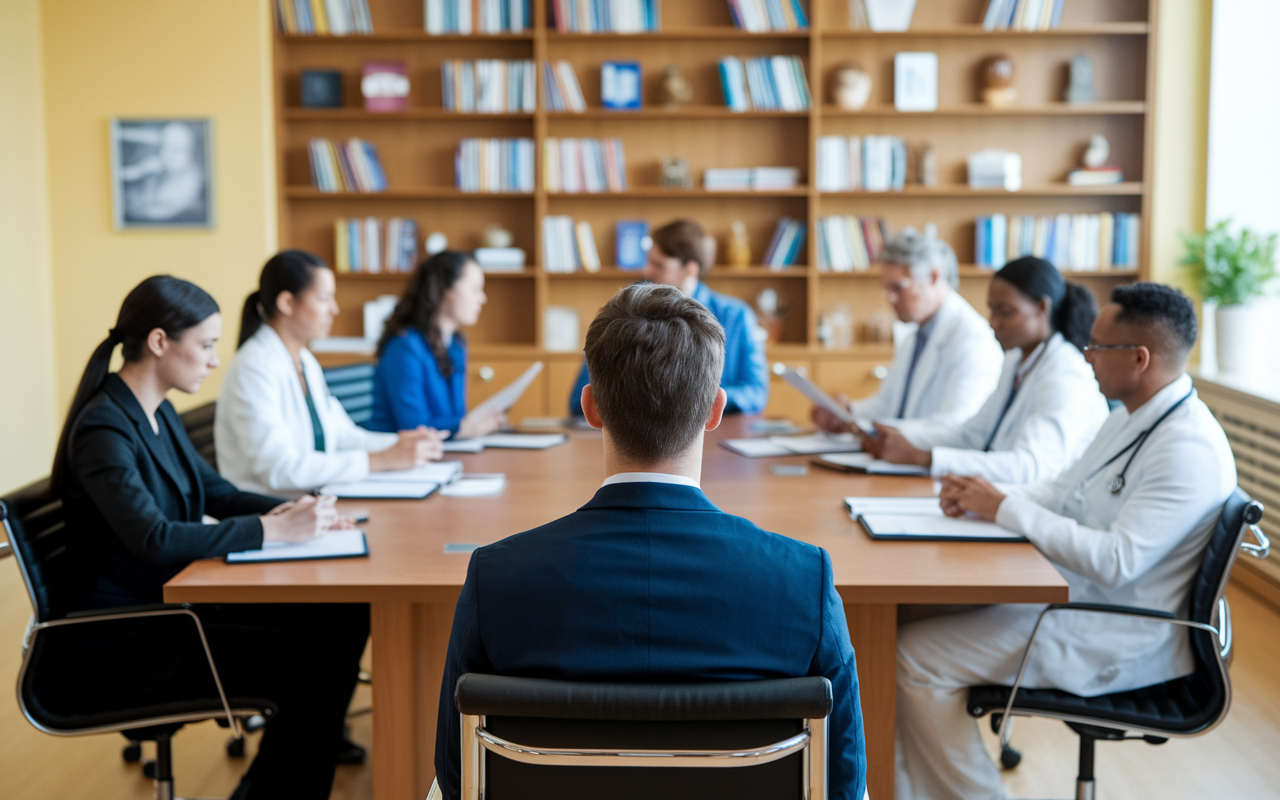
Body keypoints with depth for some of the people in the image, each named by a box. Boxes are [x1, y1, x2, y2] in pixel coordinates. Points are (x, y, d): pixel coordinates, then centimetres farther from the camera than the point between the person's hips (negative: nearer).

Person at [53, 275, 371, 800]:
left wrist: (289, 511, -2)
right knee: (323, 657, -18)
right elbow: (154, 539, -29)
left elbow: (215, 491, 17)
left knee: (344, 620, -6)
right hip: (129, 641, -9)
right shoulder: (103, 428, -19)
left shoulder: (158, 414, 10)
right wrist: (272, 530, -27)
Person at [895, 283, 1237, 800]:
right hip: (1069, 596, 10)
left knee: (917, 656, -15)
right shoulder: (1133, 417, 9)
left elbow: (1116, 561, -29)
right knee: (918, 610, 4)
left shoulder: (1189, 450, -23)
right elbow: (1063, 491, 17)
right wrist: (983, 497, -2)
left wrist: (1007, 509, -21)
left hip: (1121, 641, -10)